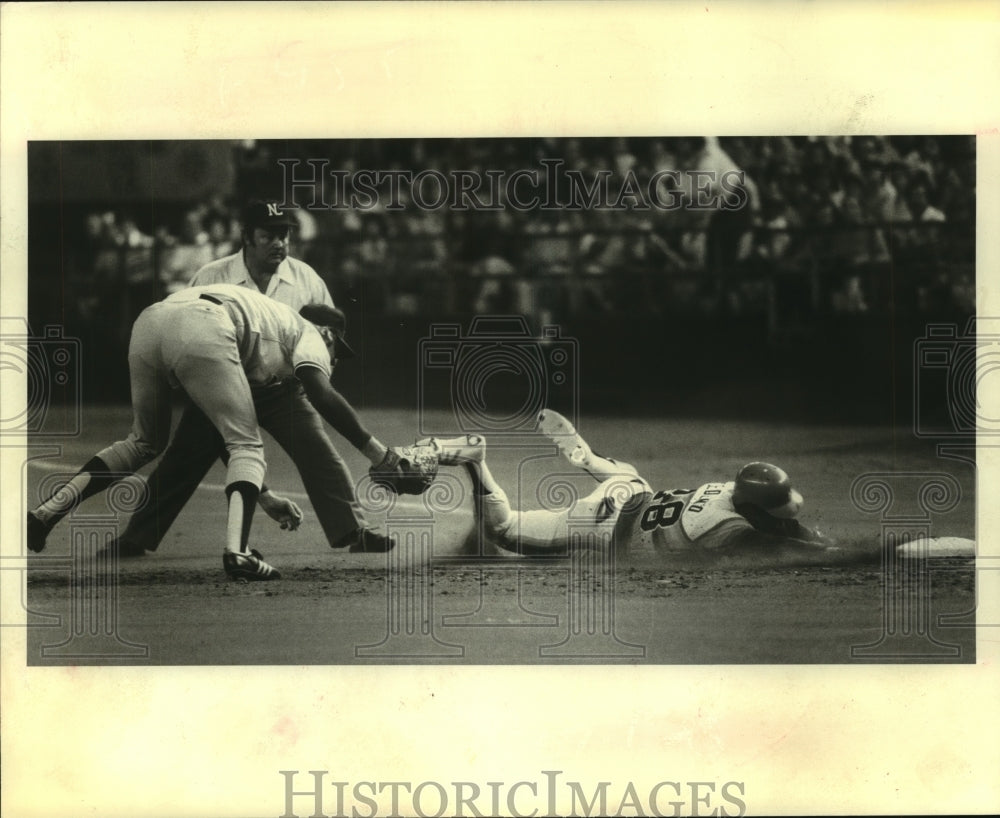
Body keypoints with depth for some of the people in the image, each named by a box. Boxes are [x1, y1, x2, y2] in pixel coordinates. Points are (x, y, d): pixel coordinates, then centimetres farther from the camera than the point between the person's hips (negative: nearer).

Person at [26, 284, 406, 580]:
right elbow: (321, 394, 0)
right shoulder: (308, 334, 22)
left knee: (144, 442, 24)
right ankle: (236, 551, -19)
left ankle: (48, 512, 11)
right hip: (200, 330, -7)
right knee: (246, 445, 2)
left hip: (147, 322, 7)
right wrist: (381, 455, 2)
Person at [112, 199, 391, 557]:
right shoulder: (211, 277, -8)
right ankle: (135, 538, 10)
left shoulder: (306, 278, -2)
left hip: (282, 390, 1)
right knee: (181, 461, -3)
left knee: (320, 453, -14)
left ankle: (353, 530, -10)